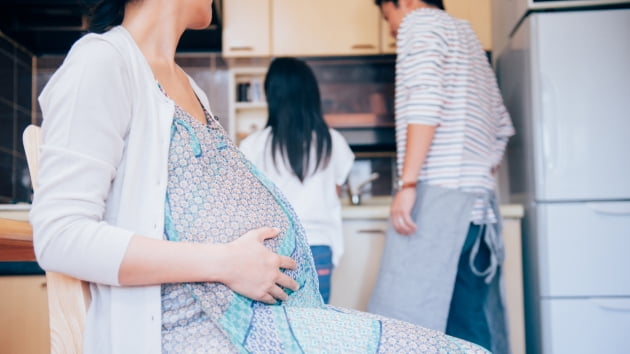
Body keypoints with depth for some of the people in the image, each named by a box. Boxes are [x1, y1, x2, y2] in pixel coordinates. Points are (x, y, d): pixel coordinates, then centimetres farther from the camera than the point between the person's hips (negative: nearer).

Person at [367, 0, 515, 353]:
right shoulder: (467, 35, 28)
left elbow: (425, 102, -13)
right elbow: (501, 126, 26)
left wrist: (407, 184, -17)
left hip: (439, 193, -9)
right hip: (479, 199, 9)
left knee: (403, 322, -11)